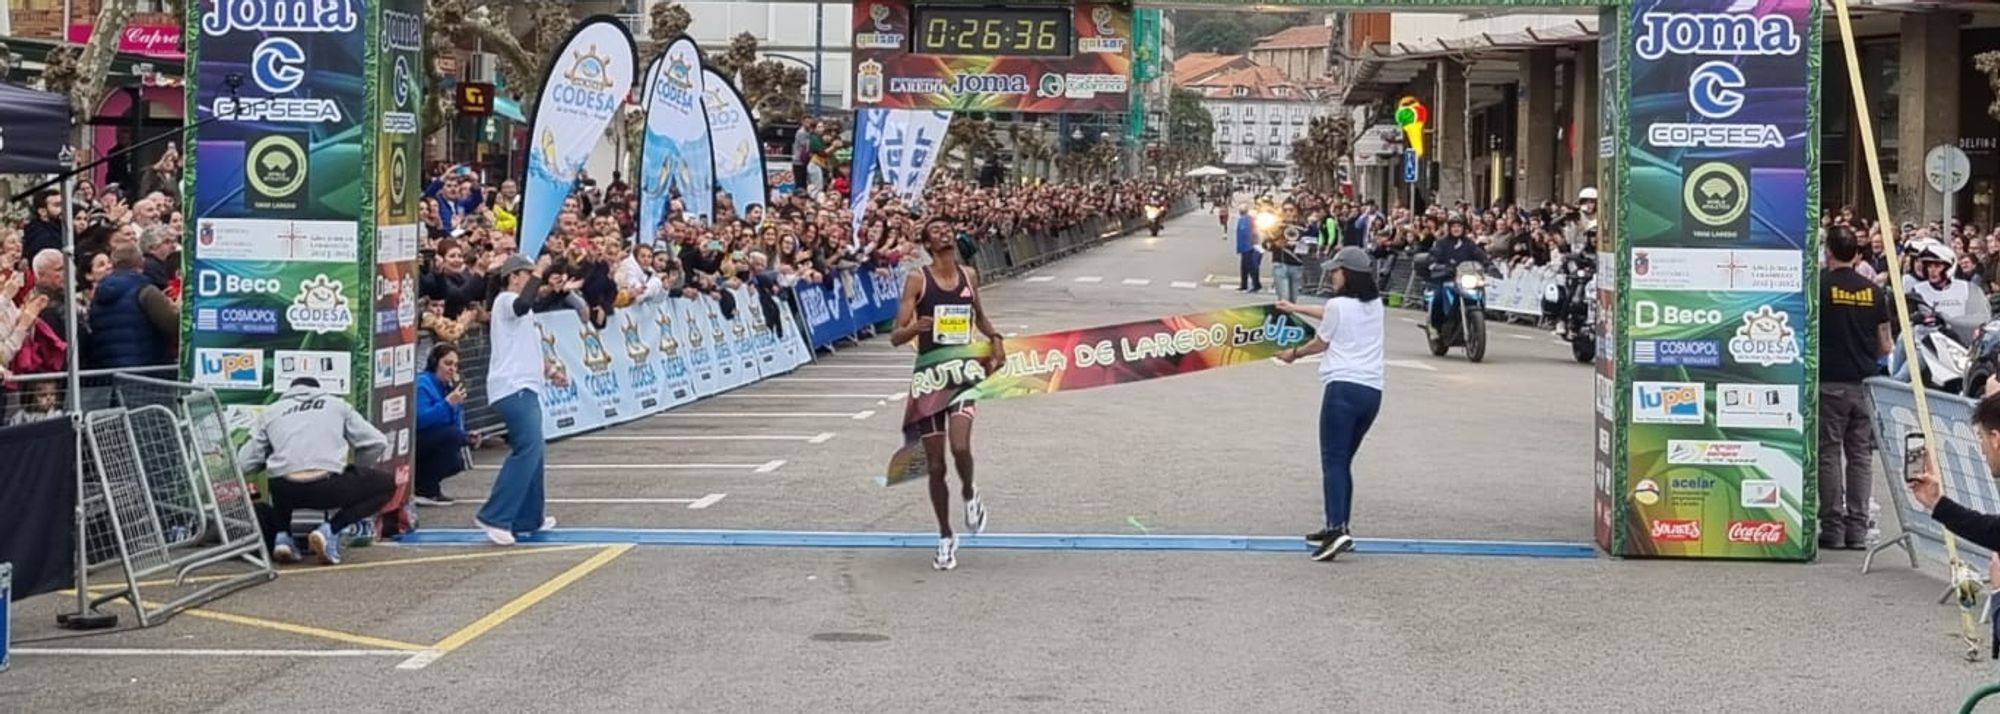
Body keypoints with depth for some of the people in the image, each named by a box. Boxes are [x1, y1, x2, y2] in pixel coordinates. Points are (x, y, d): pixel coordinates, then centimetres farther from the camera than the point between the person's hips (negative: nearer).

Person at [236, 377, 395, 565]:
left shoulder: (270, 412, 22)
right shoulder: (336, 404, 22)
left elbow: (244, 463, 16)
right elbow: (377, 443, 16)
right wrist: (355, 472, 33)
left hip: (285, 491, 3)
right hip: (328, 487, -3)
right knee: (387, 485, 20)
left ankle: (281, 536, 12)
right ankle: (330, 530, 2)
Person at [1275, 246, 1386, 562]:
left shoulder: (1338, 305, -5)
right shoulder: (1374, 305, 16)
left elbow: (1320, 343, 10)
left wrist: (1294, 353, 30)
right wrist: (1295, 308, 45)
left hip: (1342, 387, -7)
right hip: (1372, 391, 7)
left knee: (1333, 461, -10)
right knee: (1343, 461, 15)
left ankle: (1337, 529, -23)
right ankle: (1338, 528, 16)